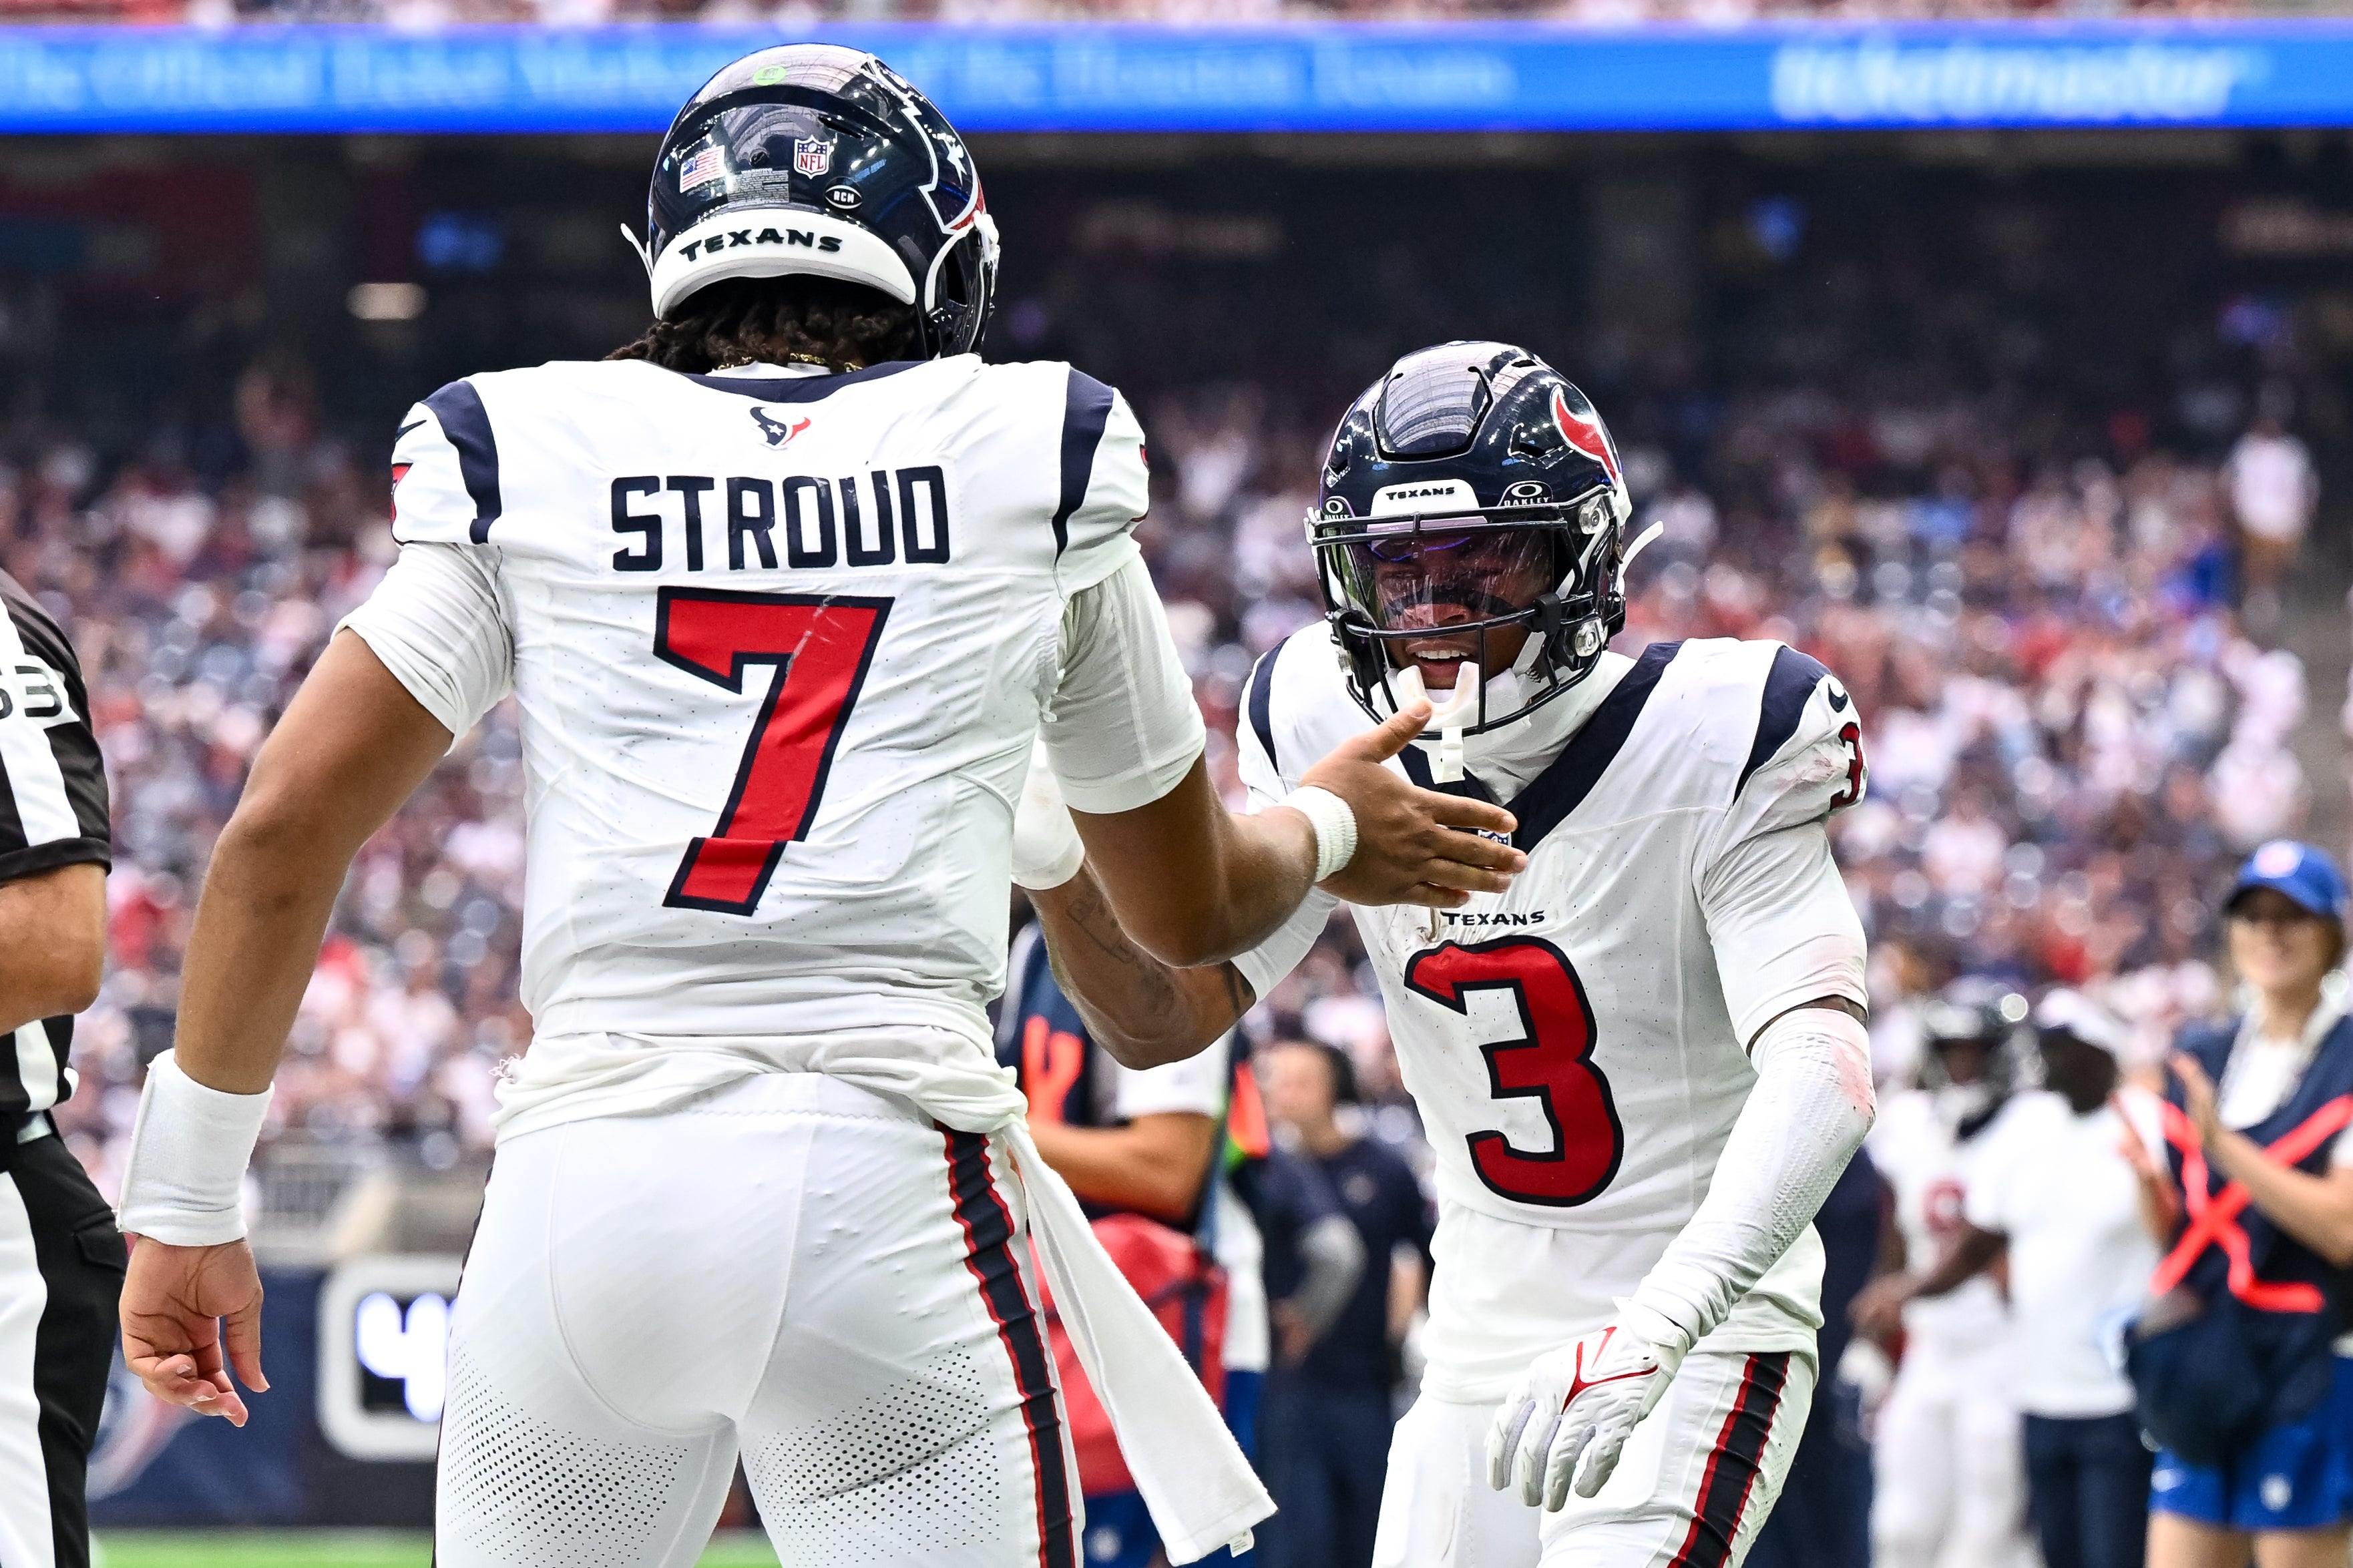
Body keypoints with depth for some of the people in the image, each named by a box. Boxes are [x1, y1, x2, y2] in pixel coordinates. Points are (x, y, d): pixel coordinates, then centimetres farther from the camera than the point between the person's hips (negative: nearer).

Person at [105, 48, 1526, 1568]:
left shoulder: (531, 460, 12)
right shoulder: (1035, 459, 12)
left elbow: (283, 829, 6)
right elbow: (1191, 908, 23)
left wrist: (189, 1208, 13)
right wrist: (1330, 828, 45)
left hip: (581, 1173, 2)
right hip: (891, 1177, -1)